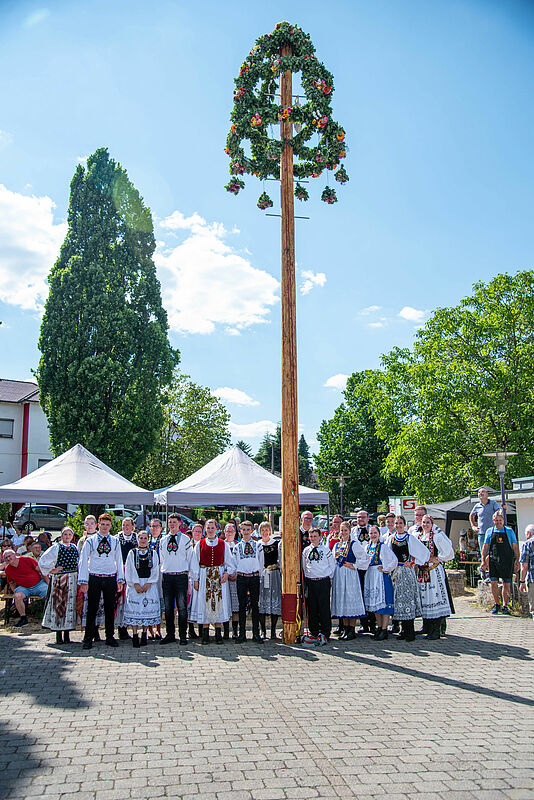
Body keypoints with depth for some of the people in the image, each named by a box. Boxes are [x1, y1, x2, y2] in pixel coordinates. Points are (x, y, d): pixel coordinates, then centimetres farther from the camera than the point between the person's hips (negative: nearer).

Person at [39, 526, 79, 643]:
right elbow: (42, 561, -2)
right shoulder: (56, 547, -1)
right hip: (59, 579, -4)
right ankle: (58, 635, 1)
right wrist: (52, 570, -4)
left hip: (73, 579, 4)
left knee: (70, 603, 3)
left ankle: (67, 633, 10)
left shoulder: (74, 547, 13)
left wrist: (77, 568, 12)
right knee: (59, 603, -4)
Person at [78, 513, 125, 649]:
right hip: (94, 578, -2)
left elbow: (119, 561, 11)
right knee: (92, 609, 0)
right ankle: (88, 638, 8)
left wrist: (120, 579, 5)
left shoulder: (115, 542, 9)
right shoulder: (90, 541, 2)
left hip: (110, 579, 2)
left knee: (110, 609, 7)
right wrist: (83, 581, -7)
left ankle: (110, 637, 17)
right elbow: (83, 561, -1)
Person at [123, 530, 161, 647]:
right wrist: (135, 584, -10)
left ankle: (144, 635, 5)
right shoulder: (132, 553, 8)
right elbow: (129, 570, 1)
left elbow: (155, 569, 4)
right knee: (134, 608, -7)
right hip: (134, 584, -1)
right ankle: (135, 636, -5)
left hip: (149, 584, 1)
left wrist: (148, 583, -8)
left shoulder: (153, 553, 10)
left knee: (148, 608, -3)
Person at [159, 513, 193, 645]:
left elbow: (190, 558, 4)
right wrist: (162, 573, 10)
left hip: (181, 576, -3)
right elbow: (161, 559, 17)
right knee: (168, 607, 5)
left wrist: (188, 573, 1)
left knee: (182, 607, -4)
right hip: (166, 577, 3)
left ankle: (183, 635, 4)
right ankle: (170, 634, 15)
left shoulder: (185, 539, 3)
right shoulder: (163, 540, 13)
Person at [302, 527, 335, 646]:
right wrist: (306, 578, 9)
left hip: (323, 581, -3)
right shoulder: (306, 550, 9)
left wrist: (329, 578, 5)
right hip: (310, 581, 3)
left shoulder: (326, 549, 1)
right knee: (311, 608, 5)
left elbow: (332, 565, 6)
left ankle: (325, 633, 4)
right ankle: (313, 632, 14)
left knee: (324, 608, -3)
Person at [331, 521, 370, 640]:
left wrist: (354, 566, -9)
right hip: (338, 575, 6)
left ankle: (351, 630, -2)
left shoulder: (354, 544, -4)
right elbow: (334, 561, 19)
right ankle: (345, 628, 13)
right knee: (341, 600, 6)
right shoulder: (337, 545, 14)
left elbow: (364, 558, -8)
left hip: (350, 575, -6)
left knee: (350, 600, -6)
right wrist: (333, 574, 9)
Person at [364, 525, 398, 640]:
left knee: (383, 601, -7)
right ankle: (379, 627, 20)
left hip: (381, 576, -7)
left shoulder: (383, 547, -8)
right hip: (370, 576, 7)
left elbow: (394, 560, -14)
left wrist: (386, 569, -11)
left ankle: (384, 630, -5)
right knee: (373, 602, 10)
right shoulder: (367, 547, 12)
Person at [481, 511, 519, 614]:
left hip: (507, 561, -1)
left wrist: (517, 560, 0)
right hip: (493, 561, 1)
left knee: (506, 584, 0)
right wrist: (483, 560, 3)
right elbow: (485, 547, 10)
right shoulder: (489, 531, 9)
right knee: (493, 582, -2)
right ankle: (497, 604, 13)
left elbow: (515, 547, 8)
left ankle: (505, 606, 10)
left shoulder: (509, 531, 8)